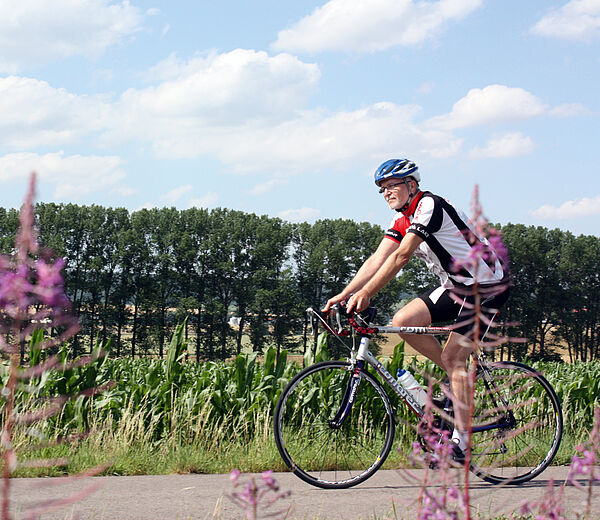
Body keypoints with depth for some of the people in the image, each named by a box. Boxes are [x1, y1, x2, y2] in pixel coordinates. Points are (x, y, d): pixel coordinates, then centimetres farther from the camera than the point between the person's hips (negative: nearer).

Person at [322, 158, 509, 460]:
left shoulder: (429, 206, -20)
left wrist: (365, 294, -32)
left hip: (487, 286, -9)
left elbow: (402, 256, -28)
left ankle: (461, 440, -7)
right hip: (455, 285, 9)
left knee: (452, 357, -13)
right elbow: (377, 259, 0)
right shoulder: (402, 220, 7)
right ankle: (461, 375, 7)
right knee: (402, 322, -7)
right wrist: (344, 295, -12)